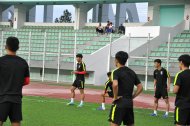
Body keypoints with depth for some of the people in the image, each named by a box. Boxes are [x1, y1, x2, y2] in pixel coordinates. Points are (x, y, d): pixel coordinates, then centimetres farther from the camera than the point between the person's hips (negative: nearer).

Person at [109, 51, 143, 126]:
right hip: (129, 103, 7)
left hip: (119, 102, -7)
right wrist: (132, 97, 13)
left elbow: (115, 85, -27)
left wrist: (115, 97, -14)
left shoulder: (116, 72, -8)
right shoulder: (132, 72, 13)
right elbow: (140, 87, 14)